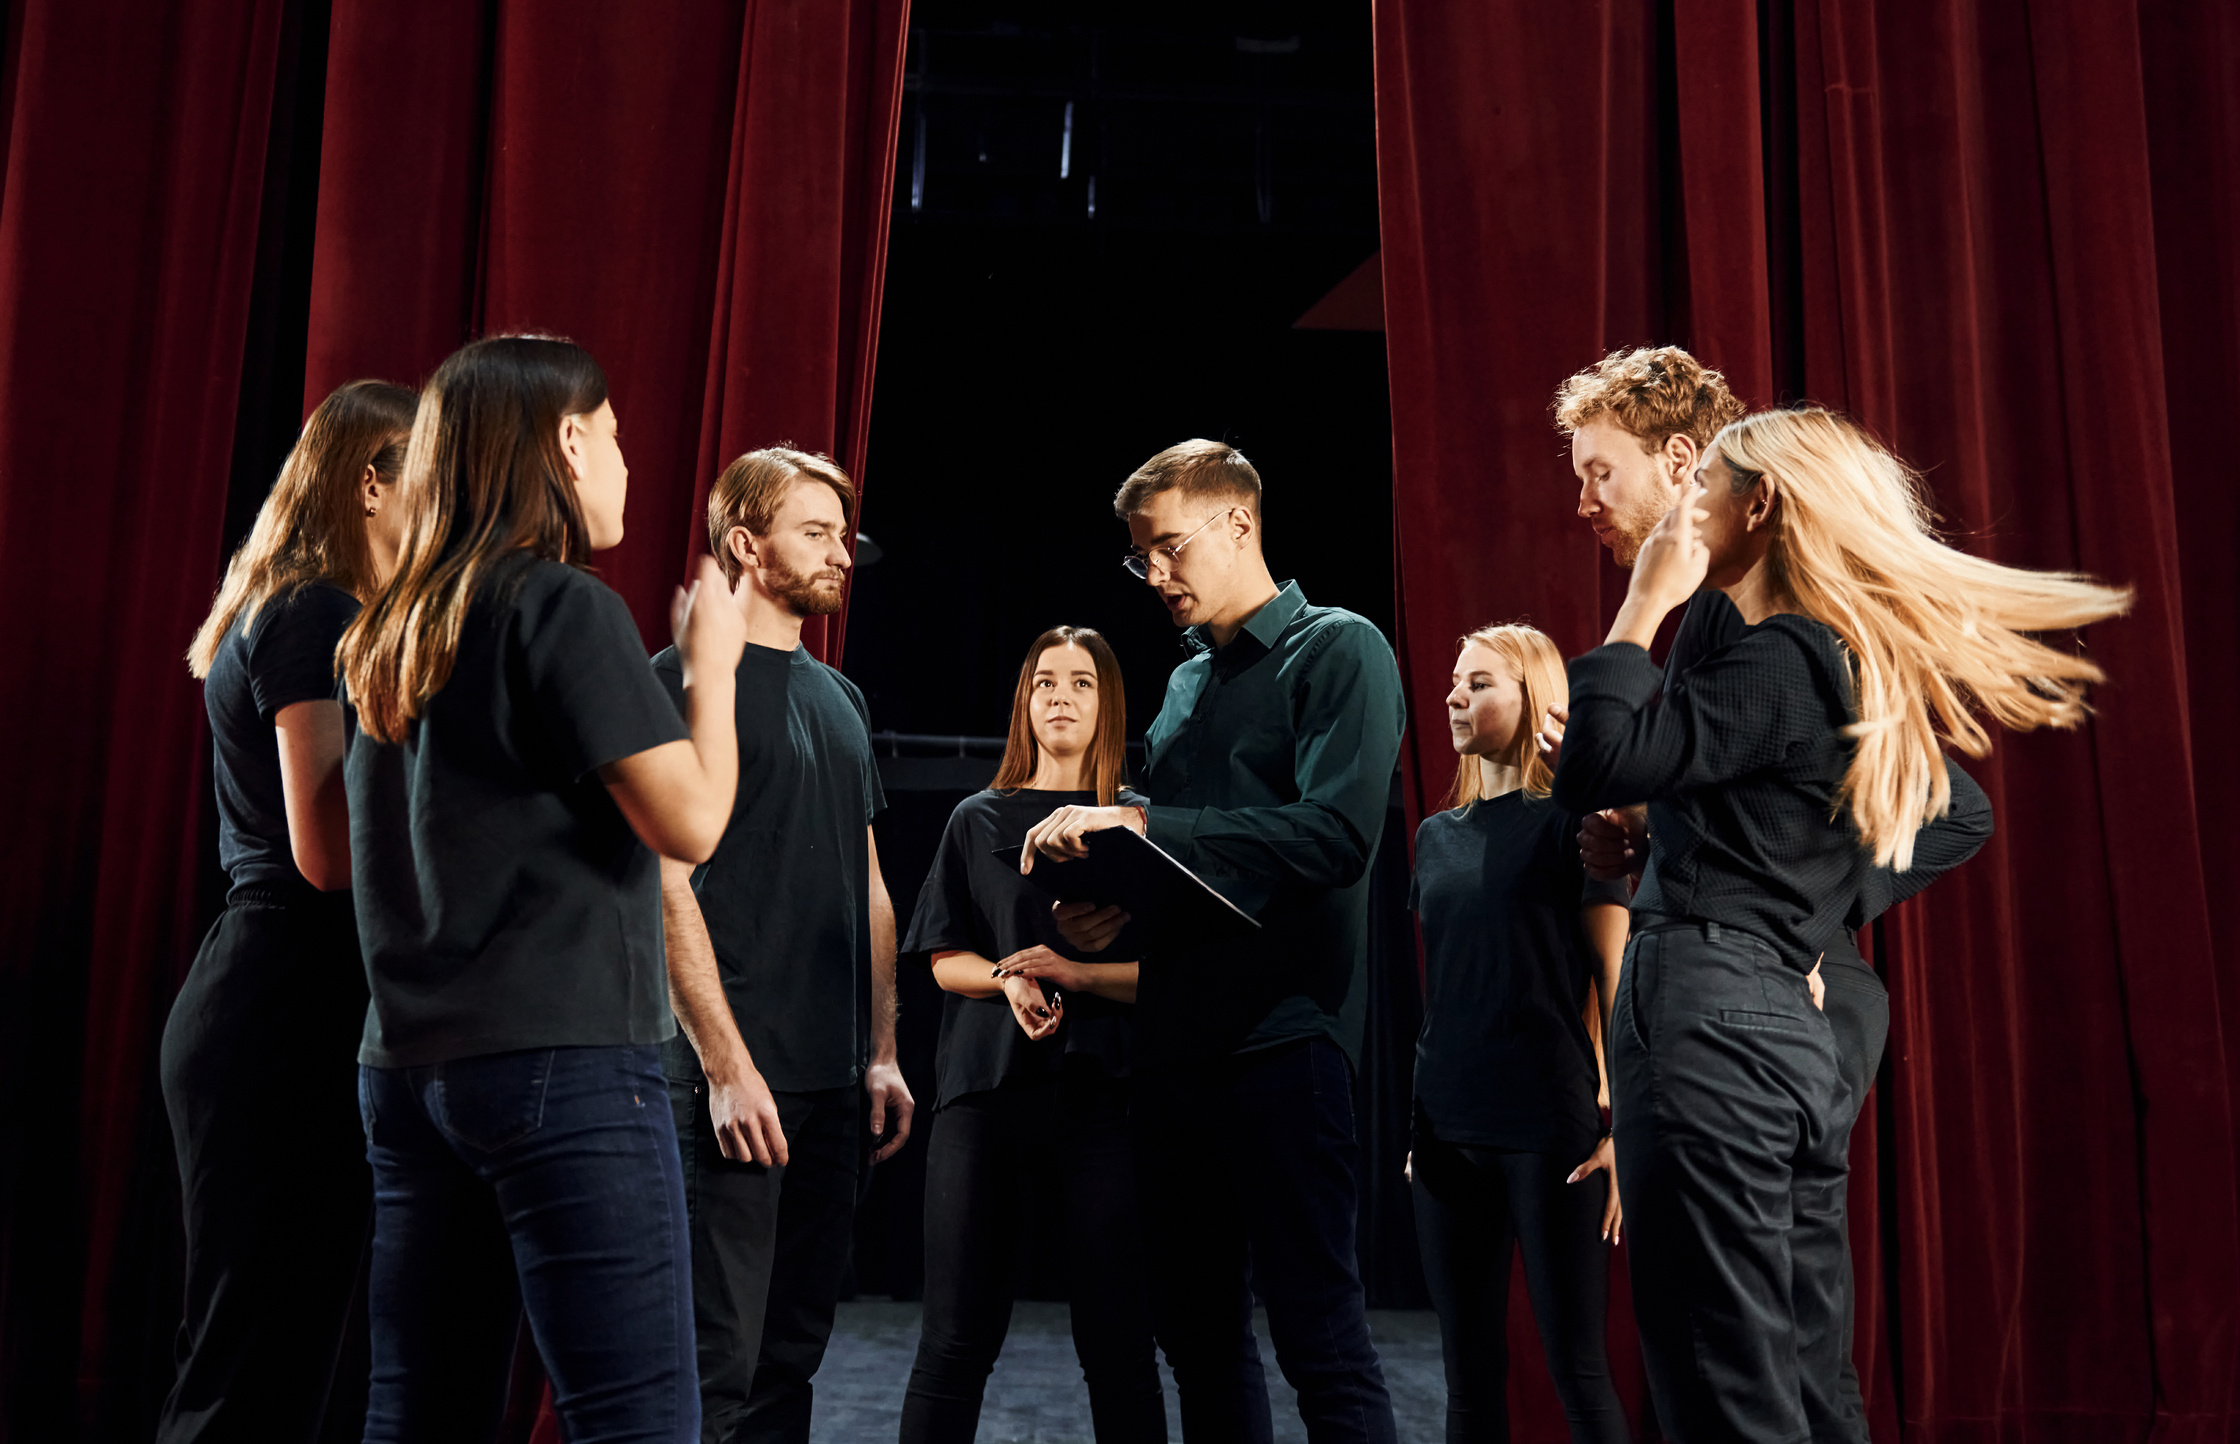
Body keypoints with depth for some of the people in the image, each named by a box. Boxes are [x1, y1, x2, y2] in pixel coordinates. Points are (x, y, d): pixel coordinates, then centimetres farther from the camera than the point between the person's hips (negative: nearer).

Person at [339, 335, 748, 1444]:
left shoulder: (391, 634, 14)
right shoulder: (565, 607, -8)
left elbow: (334, 852, 21)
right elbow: (688, 821, -13)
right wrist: (711, 663, 2)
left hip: (406, 1064, 9)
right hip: (563, 1062, -8)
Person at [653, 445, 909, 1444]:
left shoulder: (840, 698, 18)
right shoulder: (688, 676, -5)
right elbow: (668, 882, -12)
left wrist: (883, 1054, 13)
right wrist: (727, 1064, -16)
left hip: (838, 1083, 7)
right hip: (733, 1080, -7)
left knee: (793, 1355, 13)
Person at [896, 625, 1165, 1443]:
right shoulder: (980, 821, 14)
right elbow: (944, 960, 11)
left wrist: (1076, 973, -12)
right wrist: (1007, 980, -9)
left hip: (1099, 1093, -1)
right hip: (986, 1089, 1)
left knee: (1116, 1344, -2)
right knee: (956, 1341, -1)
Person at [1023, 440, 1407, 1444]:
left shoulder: (1339, 651, -3)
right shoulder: (1185, 682, 20)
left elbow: (1338, 832, -18)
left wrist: (1140, 823, -20)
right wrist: (1112, 909, 3)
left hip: (1280, 1037, -8)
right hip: (1174, 1041, 8)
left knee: (1320, 1338, -6)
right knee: (1198, 1333, 13)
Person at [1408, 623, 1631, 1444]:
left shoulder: (1574, 820, -2)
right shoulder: (1437, 834, 14)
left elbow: (1615, 977, -6)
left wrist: (1619, 1127, -12)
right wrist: (1417, 1113, 14)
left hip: (1549, 1129, -5)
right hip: (1450, 1128, 6)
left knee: (1576, 1365, -2)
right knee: (1470, 1369, 8)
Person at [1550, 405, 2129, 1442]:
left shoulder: (1781, 661, -10)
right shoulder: (1844, 667, 20)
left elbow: (1592, 770, -19)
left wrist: (1644, 604, -8)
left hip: (1704, 1016, -10)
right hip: (1789, 1027, 10)